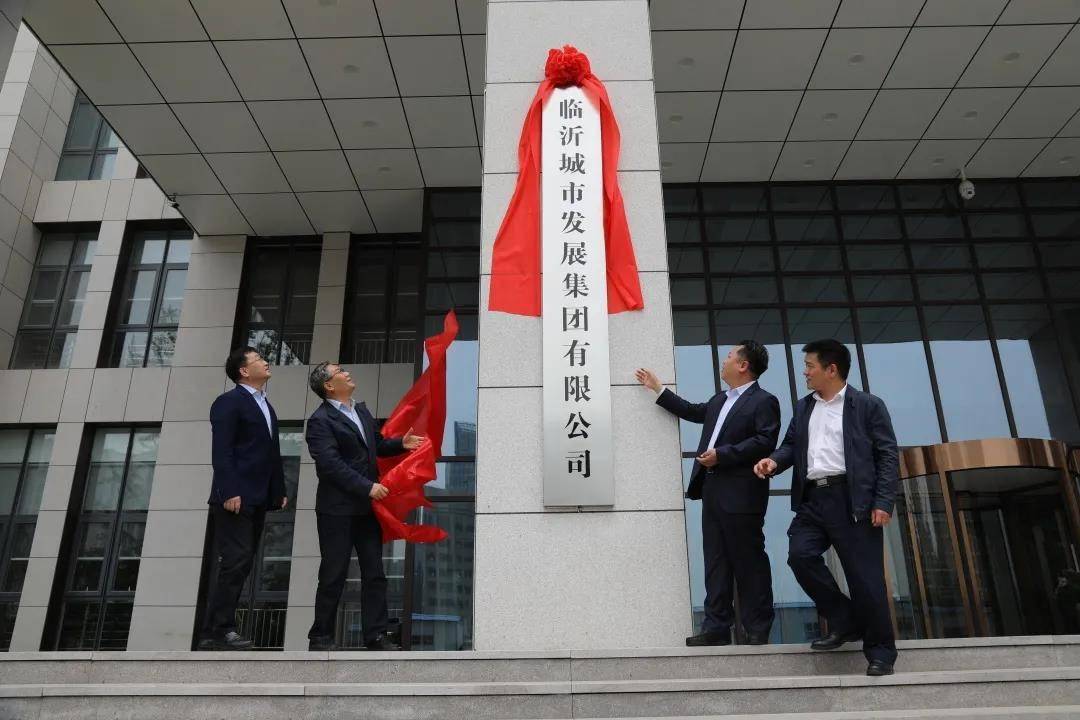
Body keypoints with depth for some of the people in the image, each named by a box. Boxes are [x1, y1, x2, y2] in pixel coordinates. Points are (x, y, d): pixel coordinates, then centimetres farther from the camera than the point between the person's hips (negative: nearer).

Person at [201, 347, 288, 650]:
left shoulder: (265, 405, 21)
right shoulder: (229, 402, -6)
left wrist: (279, 491, 14)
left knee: (241, 564, 9)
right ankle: (217, 631, -3)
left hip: (257, 500, 9)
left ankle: (219, 629, 15)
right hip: (235, 499, -9)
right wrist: (229, 493, -22)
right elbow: (221, 452, -15)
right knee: (233, 562, -10)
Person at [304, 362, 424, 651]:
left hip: (367, 507, 7)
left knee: (374, 573, 8)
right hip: (337, 510, -7)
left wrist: (401, 443, 2)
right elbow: (331, 464, -18)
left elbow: (376, 445, 22)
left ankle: (376, 635, 15)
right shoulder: (320, 420, -10)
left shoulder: (361, 410, 14)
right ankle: (320, 637, 17)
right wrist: (368, 487, -21)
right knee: (333, 575, 3)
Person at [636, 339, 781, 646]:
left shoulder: (763, 401, -5)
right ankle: (716, 627, 11)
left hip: (741, 494, -8)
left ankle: (758, 630, 8)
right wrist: (658, 389, 37)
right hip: (712, 491, 8)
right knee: (716, 562, 8)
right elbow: (693, 411, 35)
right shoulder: (719, 401, 21)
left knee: (749, 562, -1)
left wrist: (722, 455, -19)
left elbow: (765, 441, -17)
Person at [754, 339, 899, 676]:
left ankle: (880, 652, 15)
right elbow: (791, 444, 17)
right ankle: (844, 622, 10)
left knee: (864, 575, -2)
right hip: (812, 499, 5)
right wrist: (775, 460, -6)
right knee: (800, 555, -11)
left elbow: (887, 455, -2)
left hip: (852, 500, -5)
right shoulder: (803, 407, 18)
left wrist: (883, 503, -11)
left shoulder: (868, 405, 2)